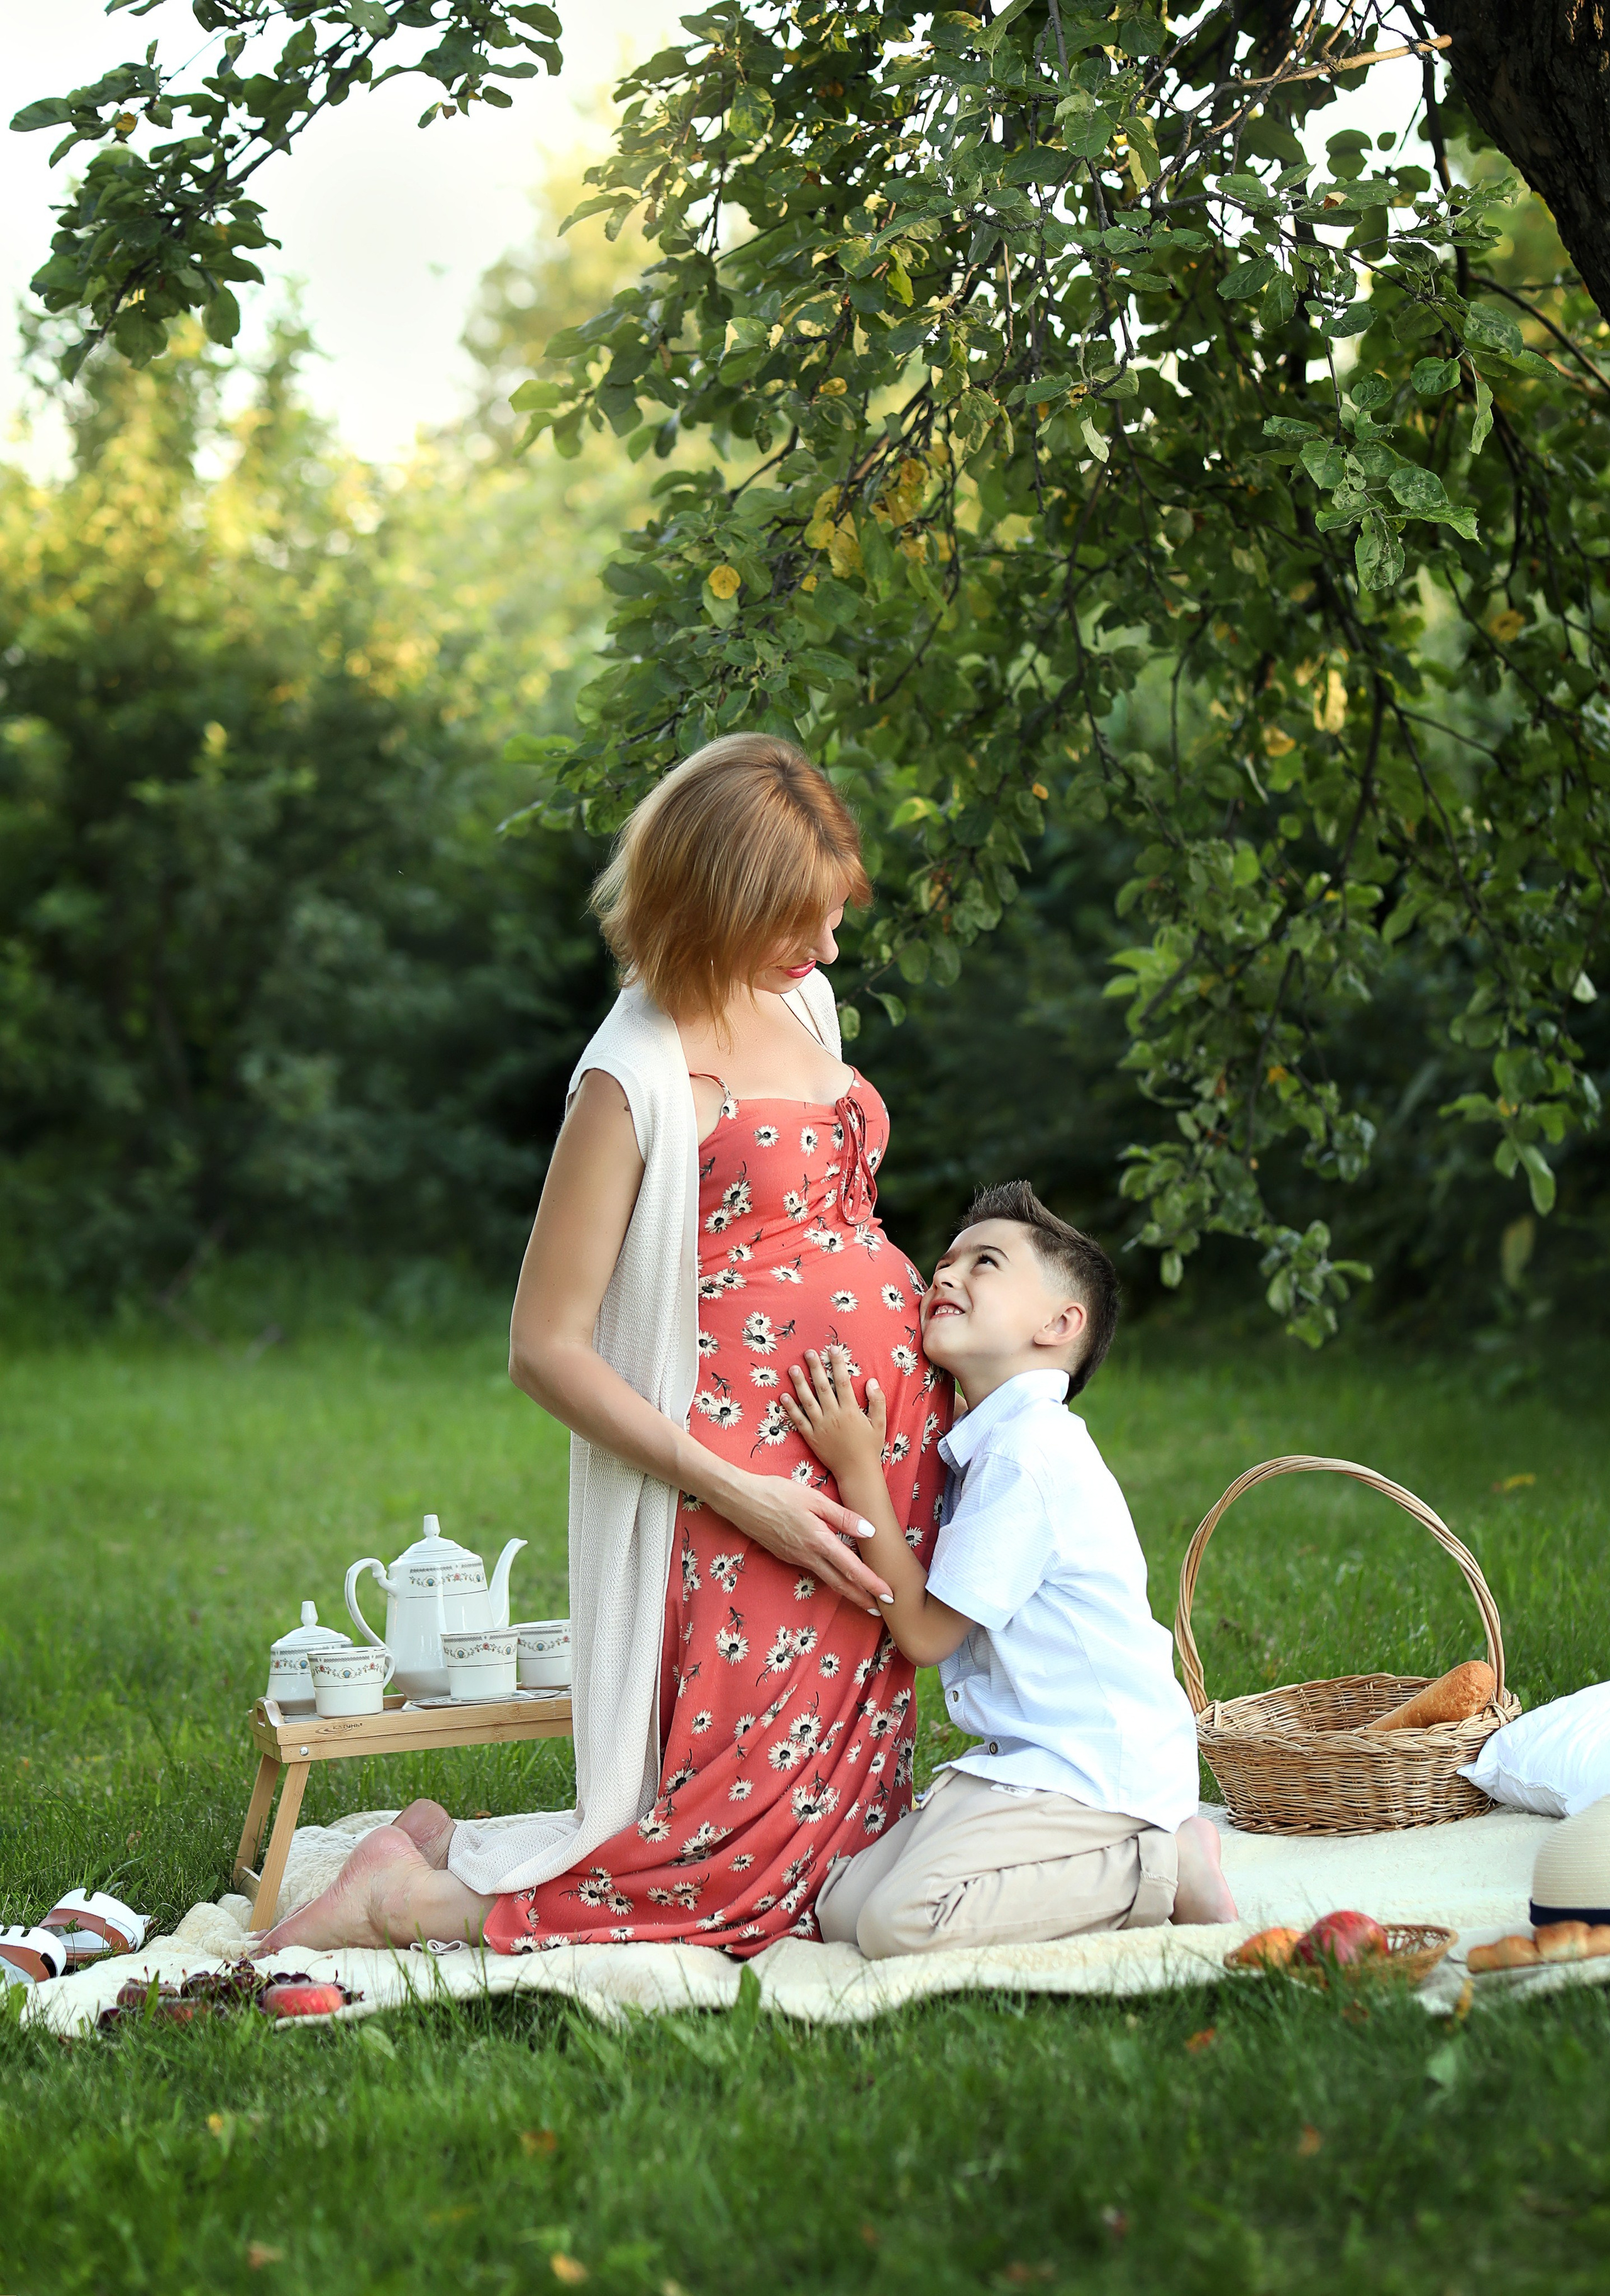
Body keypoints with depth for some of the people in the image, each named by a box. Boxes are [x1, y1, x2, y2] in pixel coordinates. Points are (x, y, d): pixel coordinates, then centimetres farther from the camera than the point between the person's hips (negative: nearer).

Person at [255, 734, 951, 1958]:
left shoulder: (799, 1000, 9)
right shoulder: (641, 1073, -16)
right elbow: (546, 1347, -14)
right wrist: (739, 1496, -17)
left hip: (884, 1456, 9)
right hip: (757, 1486, -9)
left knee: (835, 1835, 9)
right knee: (743, 1864, -6)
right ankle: (419, 1887, 8)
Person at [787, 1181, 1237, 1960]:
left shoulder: (1026, 1455, -15)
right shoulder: (993, 1444, 16)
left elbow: (924, 1630, -11)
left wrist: (859, 1471, -8)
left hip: (1092, 1771, -10)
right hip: (1027, 1760, 10)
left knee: (900, 1921, -26)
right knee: (840, 1910, 1)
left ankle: (1160, 1870, -11)